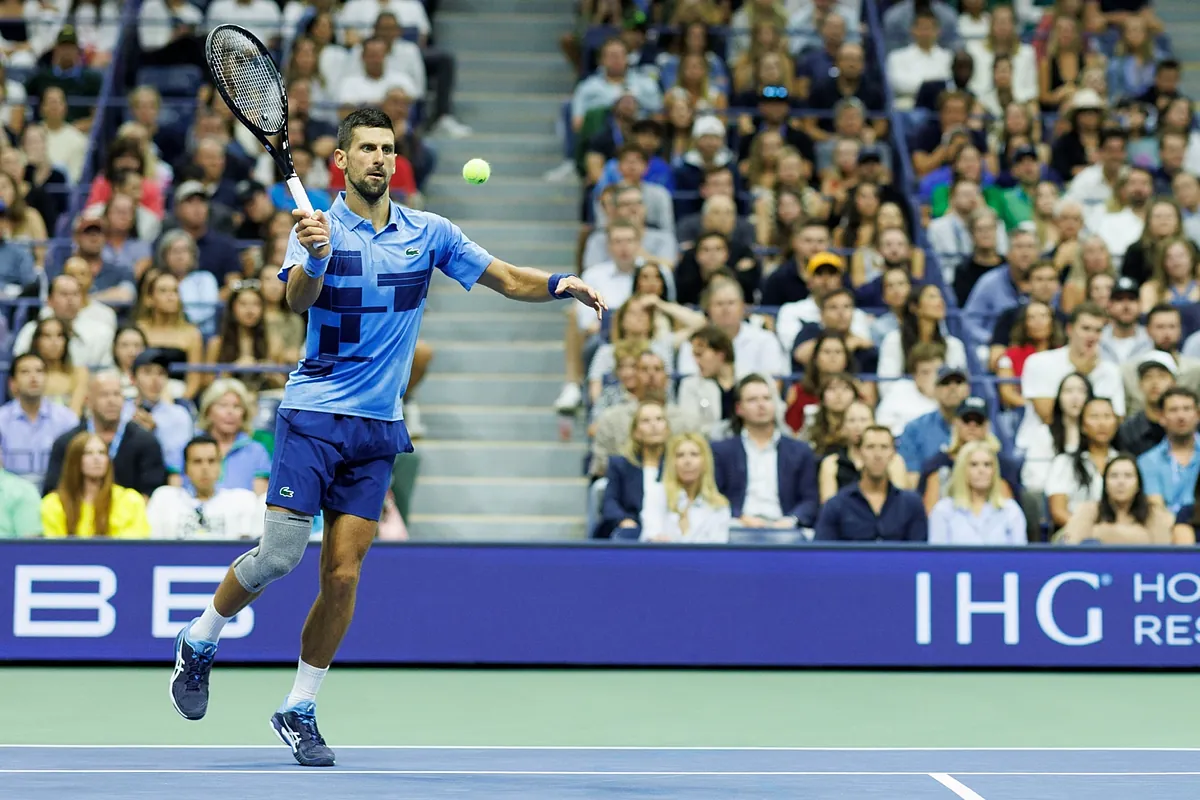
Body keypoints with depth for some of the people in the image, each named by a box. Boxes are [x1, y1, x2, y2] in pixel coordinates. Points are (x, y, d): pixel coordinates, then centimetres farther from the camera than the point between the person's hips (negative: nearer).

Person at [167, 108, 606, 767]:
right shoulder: (317, 227, -5)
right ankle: (199, 641, 17)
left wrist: (560, 285, -10)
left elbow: (507, 279, 10)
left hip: (379, 426, 3)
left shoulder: (429, 233, 6)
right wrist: (316, 258, -44)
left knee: (342, 576, 0)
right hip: (313, 414, -3)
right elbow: (298, 300, -23)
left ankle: (300, 711, 11)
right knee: (279, 556, -10)